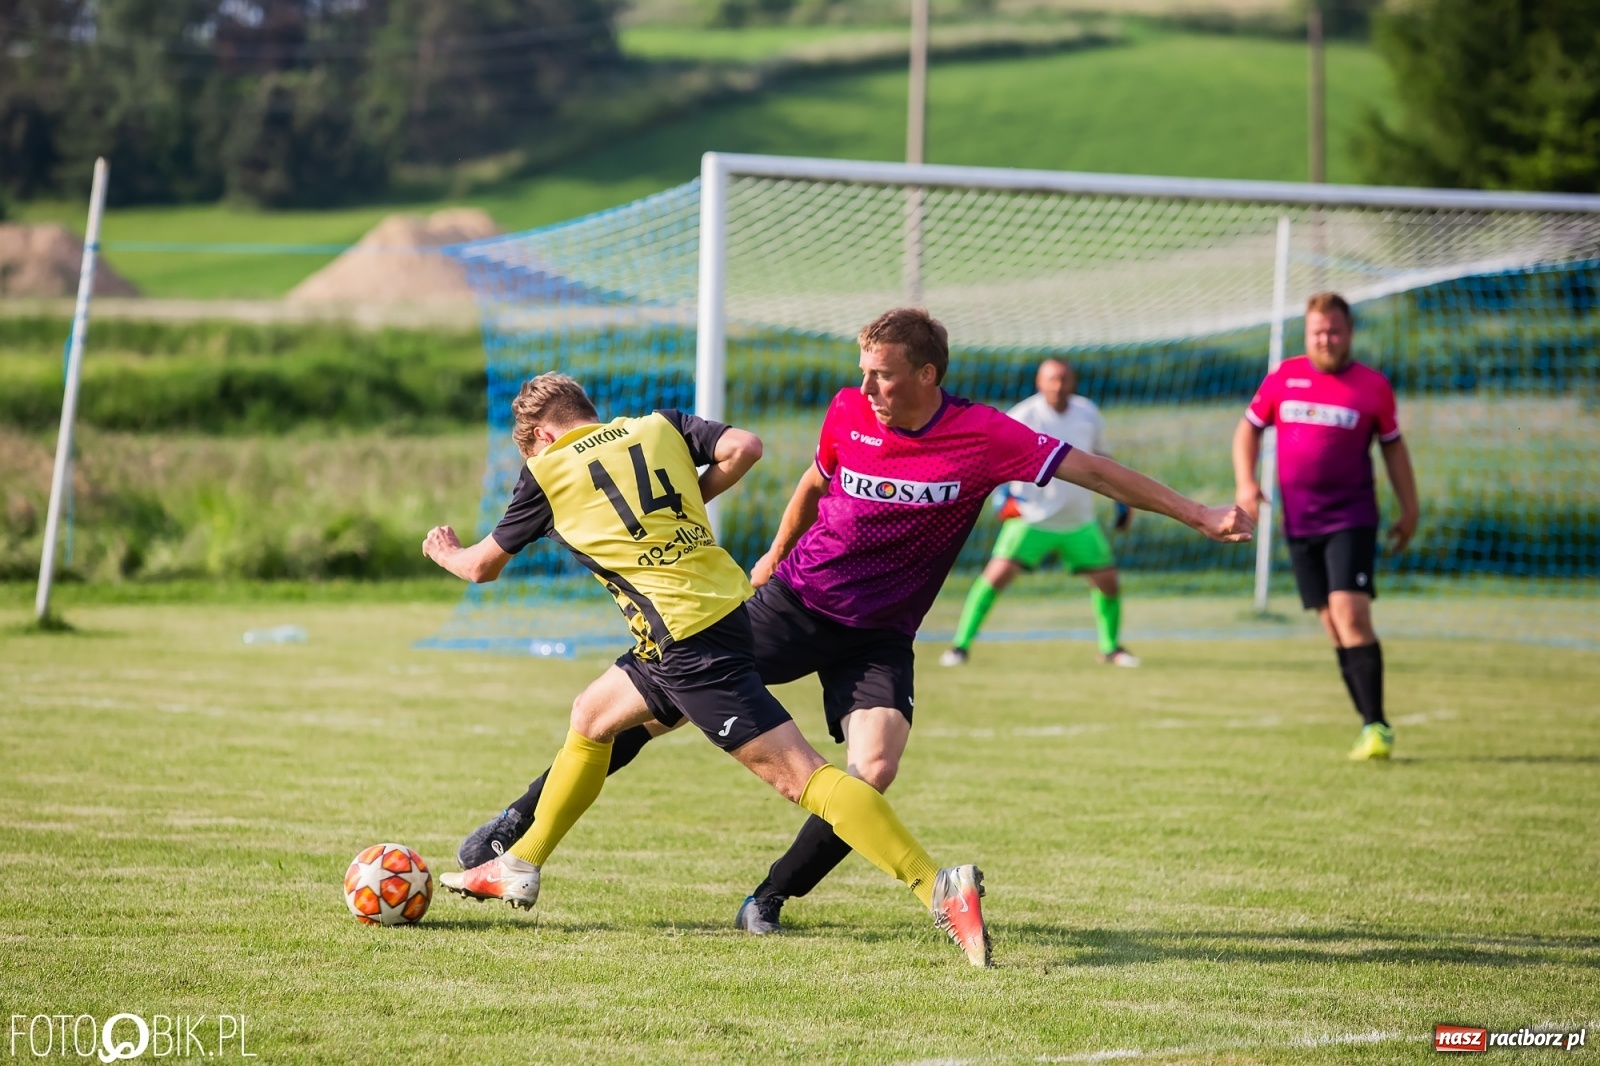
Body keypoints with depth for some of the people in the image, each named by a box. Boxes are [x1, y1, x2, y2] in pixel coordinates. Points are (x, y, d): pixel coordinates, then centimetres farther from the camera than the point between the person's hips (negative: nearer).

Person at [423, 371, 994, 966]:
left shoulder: (547, 473, 4)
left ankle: (941, 889, -23)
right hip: (729, 602, 8)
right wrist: (687, 504, 17)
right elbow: (743, 447, 1)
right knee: (591, 716, 25)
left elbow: (482, 566, 17)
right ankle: (518, 870, 36)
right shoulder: (659, 427, 15)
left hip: (690, 644, -8)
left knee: (799, 775, -13)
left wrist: (444, 552, 40)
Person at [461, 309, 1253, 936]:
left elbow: (1091, 470, -13)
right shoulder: (848, 414, -6)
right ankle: (519, 822, 8)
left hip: (879, 633, -1)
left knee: (873, 770, -24)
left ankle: (769, 899, -4)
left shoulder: (982, 437, -15)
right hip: (795, 598, 1)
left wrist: (1200, 516, -14)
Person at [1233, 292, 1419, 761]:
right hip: (1299, 523, 3)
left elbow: (1393, 445, 11)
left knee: (1350, 616, -17)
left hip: (1351, 519, -3)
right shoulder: (1284, 377, 6)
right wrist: (1245, 482, 1)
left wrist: (1409, 510, 10)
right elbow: (1249, 427, 15)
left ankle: (1377, 726, -15)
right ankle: (1371, 726, 11)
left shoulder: (1373, 386, 0)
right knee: (1333, 626, 4)